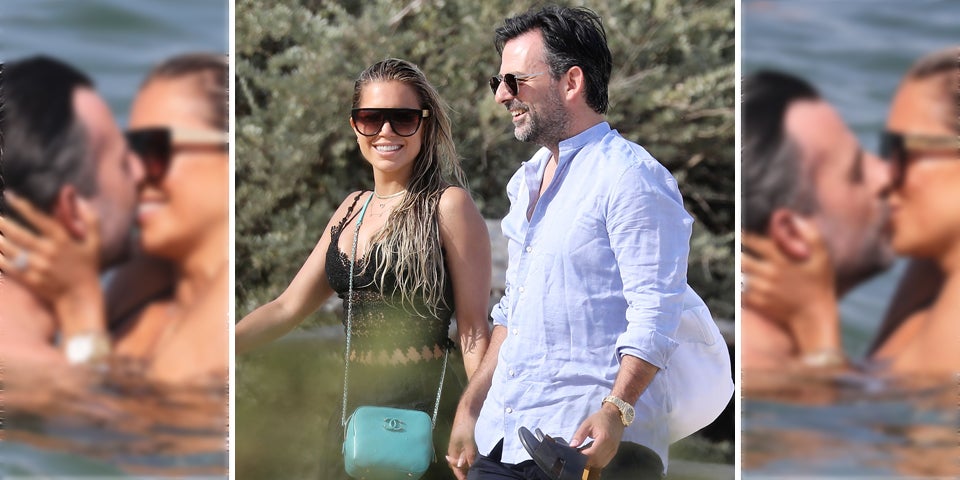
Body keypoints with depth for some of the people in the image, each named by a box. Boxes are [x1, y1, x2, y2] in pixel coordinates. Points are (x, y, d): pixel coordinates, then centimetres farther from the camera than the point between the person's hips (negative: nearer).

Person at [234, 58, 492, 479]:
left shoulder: (448, 205, -7)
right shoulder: (353, 209, 13)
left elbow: (473, 329, -10)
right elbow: (287, 307, 14)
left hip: (422, 409, -7)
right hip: (356, 408, 7)